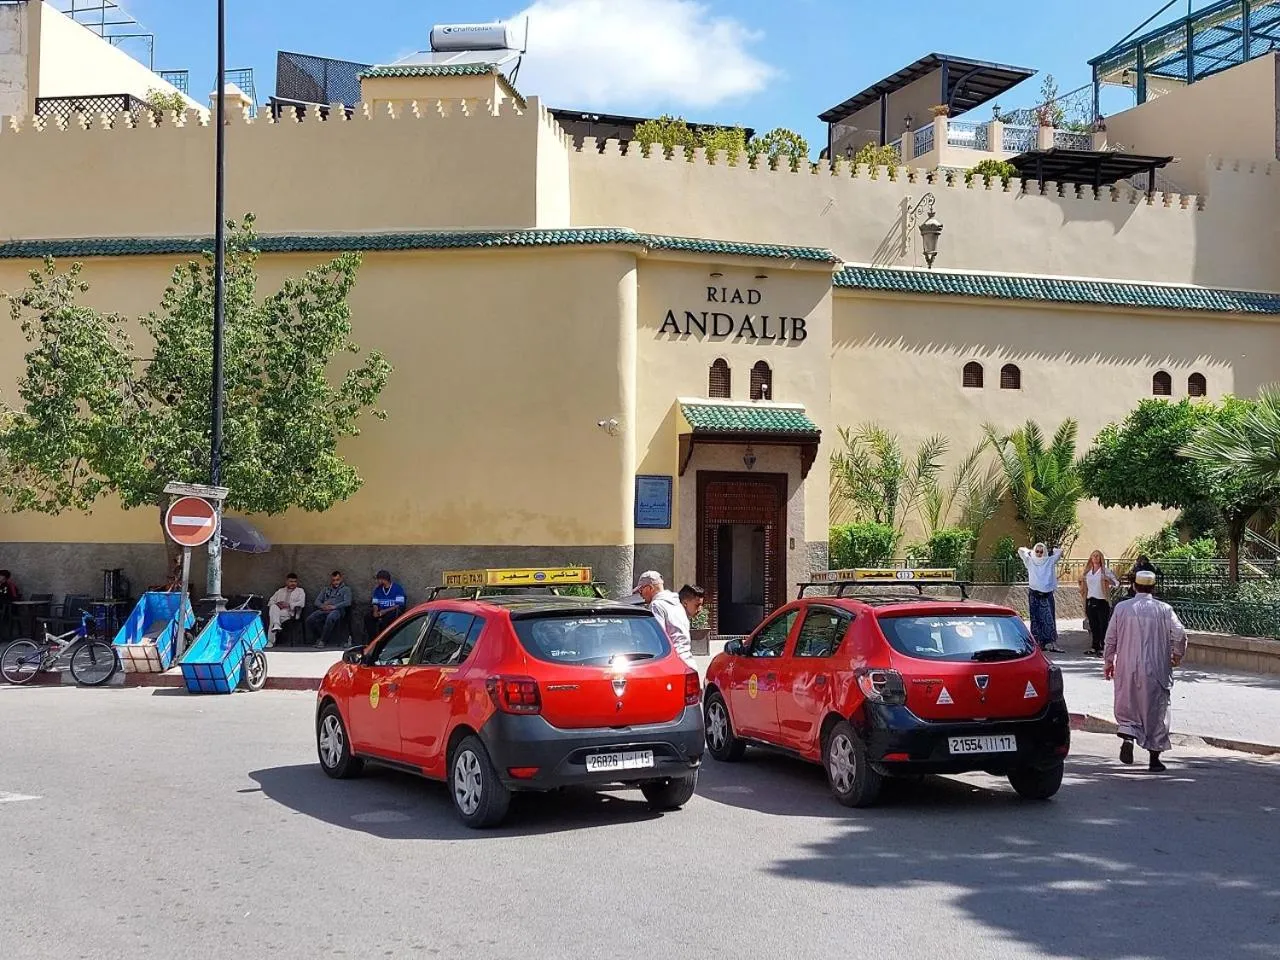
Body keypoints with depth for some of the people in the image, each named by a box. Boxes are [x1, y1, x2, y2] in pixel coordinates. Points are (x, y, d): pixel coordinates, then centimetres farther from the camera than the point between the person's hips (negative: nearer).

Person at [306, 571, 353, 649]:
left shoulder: (346, 589, 17)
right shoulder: (326, 589, 31)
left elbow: (347, 602, 0)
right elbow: (317, 601, 22)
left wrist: (334, 606, -12)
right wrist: (322, 606, -3)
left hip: (337, 610, -4)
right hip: (324, 610, 4)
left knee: (330, 618, -41)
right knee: (310, 619, -26)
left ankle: (323, 641, -30)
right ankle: (319, 638, -9)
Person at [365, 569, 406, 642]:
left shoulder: (397, 588, -7)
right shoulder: (378, 589, 13)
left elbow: (399, 605, -14)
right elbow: (375, 603, 14)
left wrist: (385, 611, -21)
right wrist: (375, 611, -10)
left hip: (394, 612, -6)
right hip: (381, 612, 6)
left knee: (387, 618, -38)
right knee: (367, 617, -20)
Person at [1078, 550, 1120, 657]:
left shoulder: (1105, 570, -1)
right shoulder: (1087, 571, 13)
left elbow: (1116, 582, -4)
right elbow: (1083, 583, 27)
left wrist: (1108, 580, -19)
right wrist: (1081, 579, 7)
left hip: (1102, 601, -5)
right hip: (1090, 600, 5)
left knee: (1103, 626, -6)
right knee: (1093, 625, 9)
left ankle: (1103, 649, -4)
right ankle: (1094, 647, 15)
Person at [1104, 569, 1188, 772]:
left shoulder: (1122, 608, 0)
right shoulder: (1164, 610, -4)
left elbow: (1110, 638, 3)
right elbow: (1180, 635, -9)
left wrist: (1108, 662, 15)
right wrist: (1177, 656, 10)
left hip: (1127, 669, 1)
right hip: (1155, 671, -1)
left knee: (1126, 708, 14)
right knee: (1156, 710, 9)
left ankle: (1127, 736, -13)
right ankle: (1154, 758, 12)